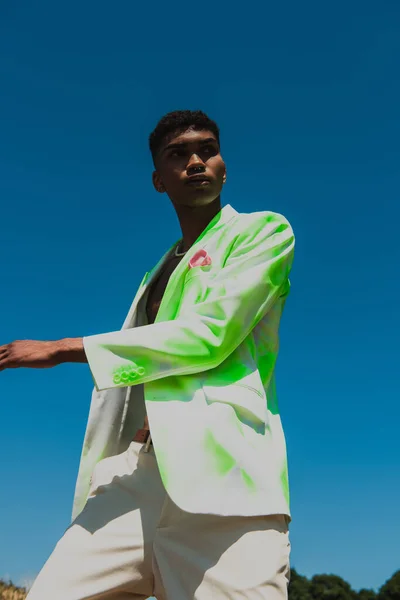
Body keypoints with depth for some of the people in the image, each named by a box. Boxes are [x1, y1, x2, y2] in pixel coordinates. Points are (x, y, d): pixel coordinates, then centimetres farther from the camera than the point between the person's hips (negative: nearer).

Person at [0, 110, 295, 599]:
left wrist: (65, 349, -3)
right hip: (133, 473, 6)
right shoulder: (158, 272, 27)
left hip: (218, 473, -5)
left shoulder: (263, 230, 7)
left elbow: (211, 333, -8)